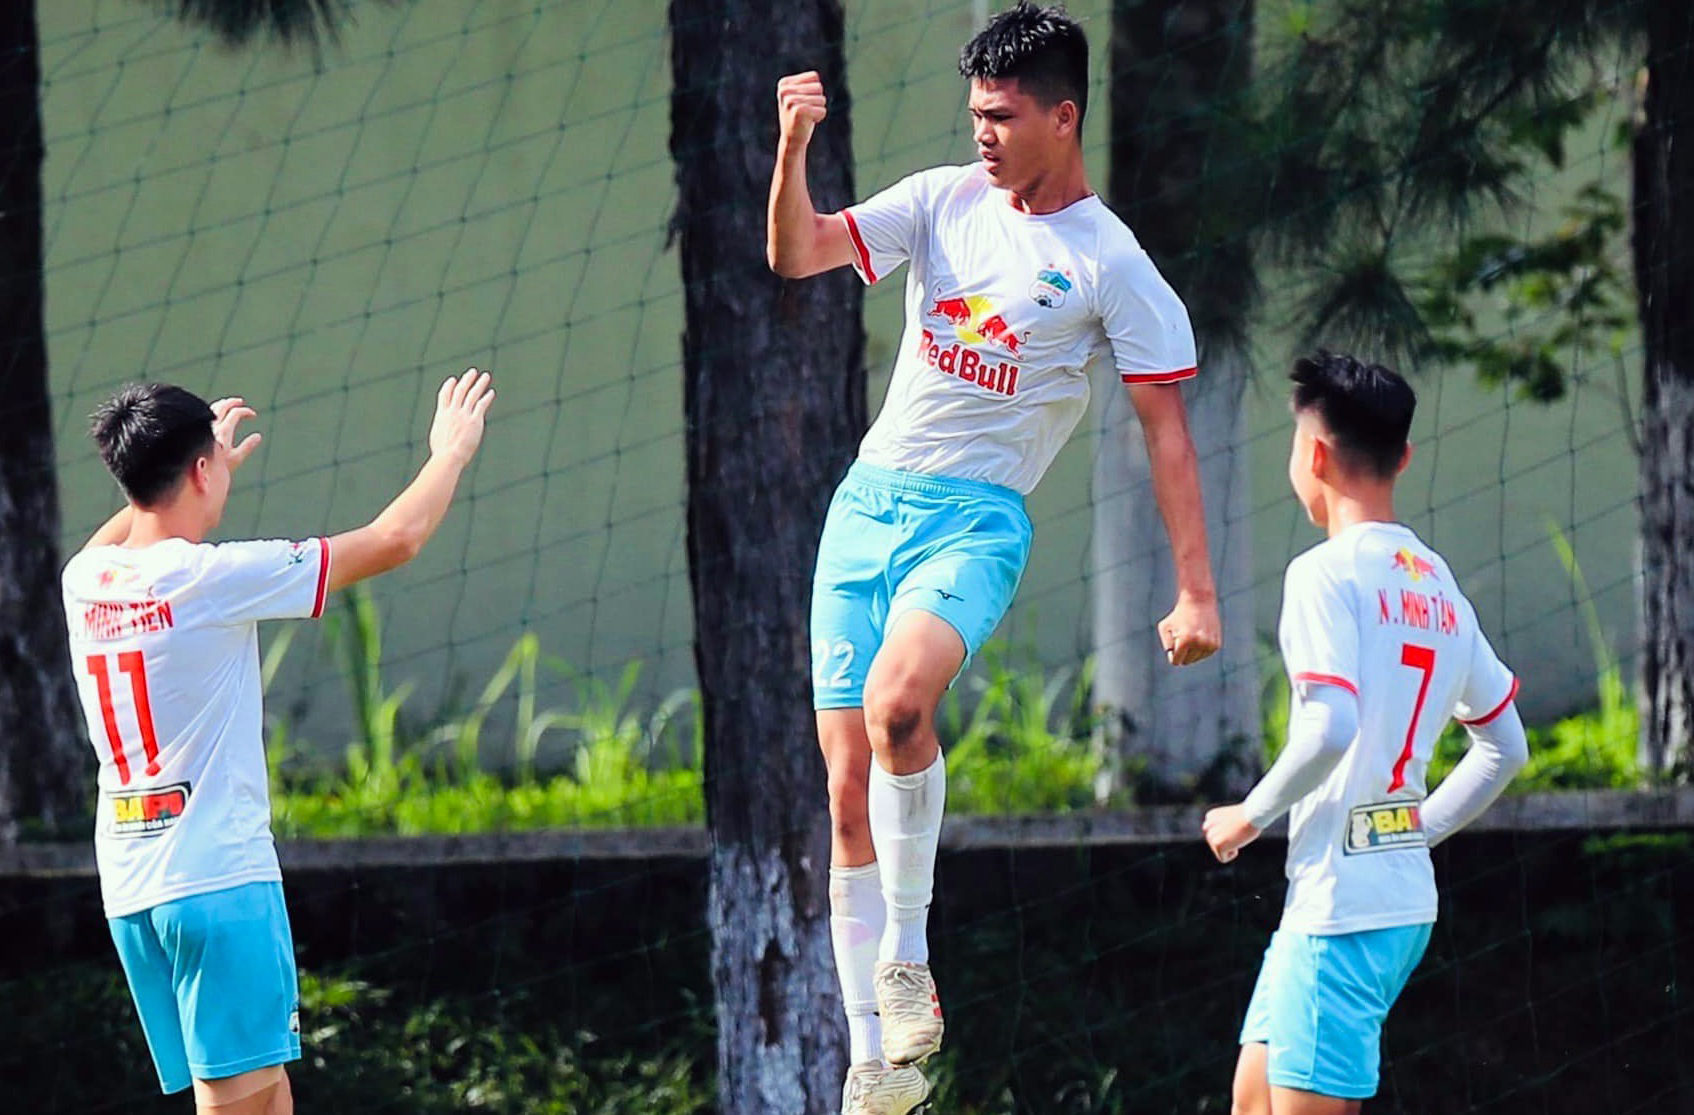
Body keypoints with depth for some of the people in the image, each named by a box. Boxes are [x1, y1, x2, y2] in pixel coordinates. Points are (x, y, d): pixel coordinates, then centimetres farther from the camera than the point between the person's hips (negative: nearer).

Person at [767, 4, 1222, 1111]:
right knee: (850, 788, 1)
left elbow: (1167, 430, -3)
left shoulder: (1113, 266, -5)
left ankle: (906, 961, -17)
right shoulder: (944, 200, 8)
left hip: (978, 519, -5)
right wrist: (793, 148, -15)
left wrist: (1197, 594, -7)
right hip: (868, 500, 5)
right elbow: (797, 252, 3)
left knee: (896, 703, -34)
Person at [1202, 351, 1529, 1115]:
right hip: (1407, 898, 9)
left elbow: (1330, 729, -24)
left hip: (1341, 904, -9)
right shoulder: (1439, 585, 14)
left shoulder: (1327, 573, -12)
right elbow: (1505, 748, 20)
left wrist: (1250, 816, -10)